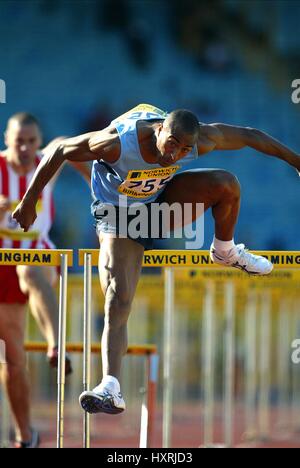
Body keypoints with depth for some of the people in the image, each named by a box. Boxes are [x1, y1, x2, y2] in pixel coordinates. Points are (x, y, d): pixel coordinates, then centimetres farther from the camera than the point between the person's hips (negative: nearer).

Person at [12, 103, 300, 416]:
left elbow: (249, 136, -10)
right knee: (118, 300, -22)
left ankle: (225, 252, 6)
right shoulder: (118, 143, -35)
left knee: (226, 184, -22)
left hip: (162, 201, 3)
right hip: (119, 213, -3)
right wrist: (29, 203, -18)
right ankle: (111, 389, -26)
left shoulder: (201, 139, -25)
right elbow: (58, 152, -24)